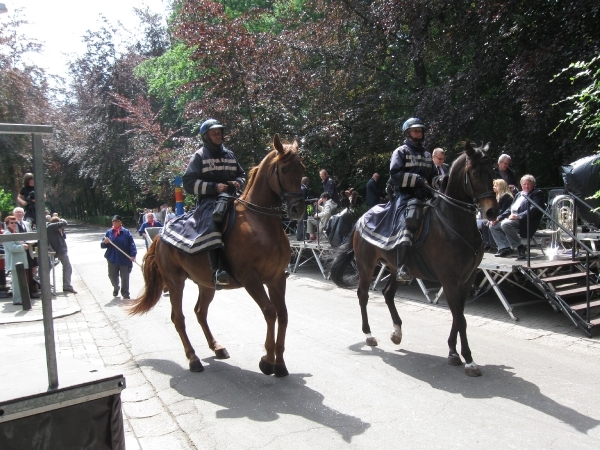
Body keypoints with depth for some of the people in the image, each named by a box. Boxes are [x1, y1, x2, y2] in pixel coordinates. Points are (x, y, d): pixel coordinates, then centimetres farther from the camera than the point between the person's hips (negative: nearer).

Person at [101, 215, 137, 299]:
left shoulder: (126, 232, -4)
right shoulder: (109, 232, 5)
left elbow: (132, 244, -11)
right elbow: (102, 245, 7)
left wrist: (133, 255, -22)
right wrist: (105, 242, -17)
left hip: (124, 259, -3)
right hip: (112, 259, 3)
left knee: (124, 277, 2)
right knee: (112, 276, 12)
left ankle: (125, 294, 14)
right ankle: (116, 289, 40)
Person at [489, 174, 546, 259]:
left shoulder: (537, 194, 0)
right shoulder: (519, 194, 25)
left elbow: (533, 209, -15)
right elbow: (510, 209, 24)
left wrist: (518, 216, -27)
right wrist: (498, 218, 9)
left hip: (524, 221, -9)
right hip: (511, 218, 9)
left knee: (505, 224, -34)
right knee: (493, 225, 2)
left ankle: (519, 247, -21)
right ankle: (505, 248, -1)